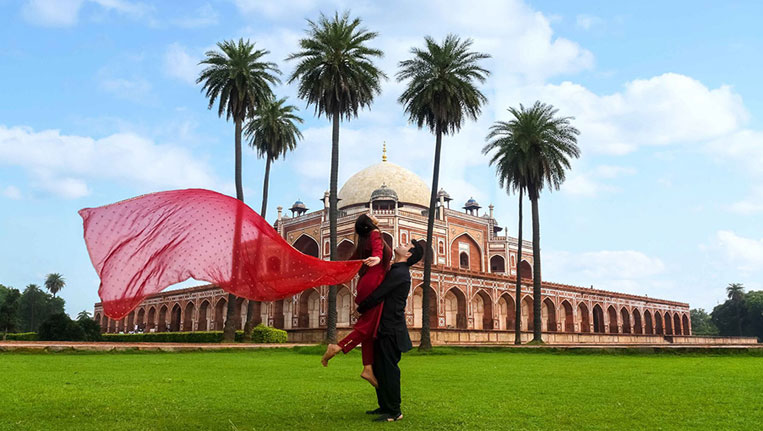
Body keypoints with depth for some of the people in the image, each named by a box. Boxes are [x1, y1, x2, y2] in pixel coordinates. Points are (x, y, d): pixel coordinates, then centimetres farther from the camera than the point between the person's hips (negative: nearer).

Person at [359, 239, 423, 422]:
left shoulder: (399, 273, -17)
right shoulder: (397, 270, 16)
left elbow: (377, 296, -18)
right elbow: (382, 294, 26)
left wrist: (360, 308, -2)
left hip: (391, 331, -10)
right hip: (385, 328, 10)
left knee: (388, 369, -4)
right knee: (379, 368, 15)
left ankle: (394, 411, 5)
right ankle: (385, 406, 25)